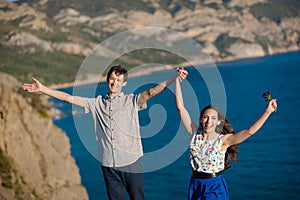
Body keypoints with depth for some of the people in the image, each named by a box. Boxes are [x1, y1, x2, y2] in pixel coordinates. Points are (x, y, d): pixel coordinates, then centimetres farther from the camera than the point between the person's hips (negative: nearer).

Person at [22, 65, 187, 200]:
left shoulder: (131, 101, 3)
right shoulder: (97, 103, 11)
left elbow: (151, 92, -11)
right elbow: (69, 98, 11)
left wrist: (174, 79, -27)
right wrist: (42, 88, 8)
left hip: (131, 162, -2)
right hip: (108, 164, 3)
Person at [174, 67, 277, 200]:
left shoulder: (223, 140, -11)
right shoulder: (194, 133, -3)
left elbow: (250, 131, -22)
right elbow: (180, 107, -6)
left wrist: (267, 112, -29)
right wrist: (177, 80, -9)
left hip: (215, 188, -3)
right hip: (195, 185, 3)